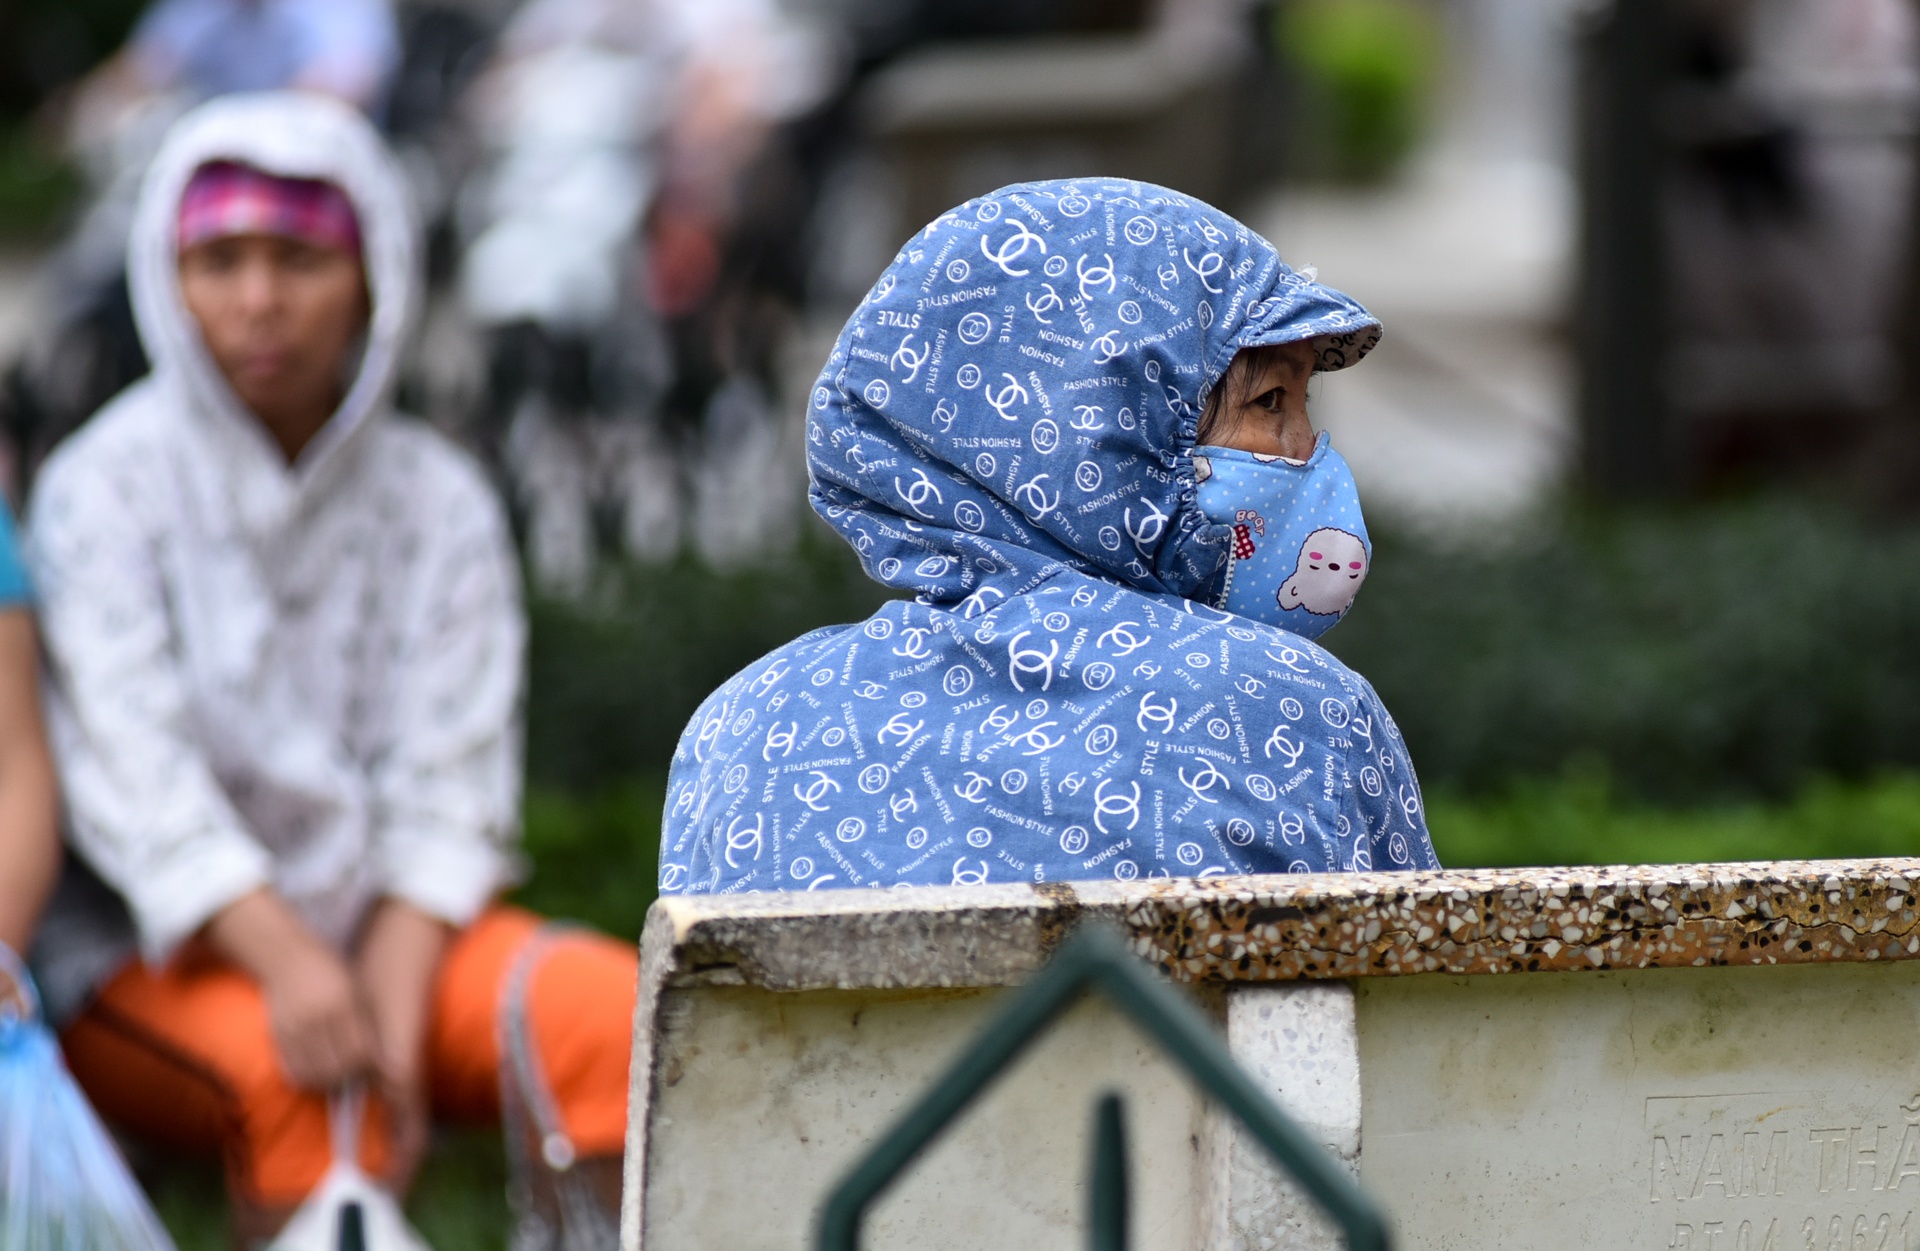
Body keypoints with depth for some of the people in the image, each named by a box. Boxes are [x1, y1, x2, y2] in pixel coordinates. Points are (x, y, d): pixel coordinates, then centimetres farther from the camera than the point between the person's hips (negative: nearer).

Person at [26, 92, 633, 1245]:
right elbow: (133, 769, -17)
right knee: (285, 1067, -35)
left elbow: (445, 788, -3)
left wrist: (394, 1018, -20)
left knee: (614, 1010, -23)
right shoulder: (102, 489, -5)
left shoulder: (438, 501, 5)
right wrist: (283, 957, -33)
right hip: (158, 947, -3)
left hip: (390, 924, 4)